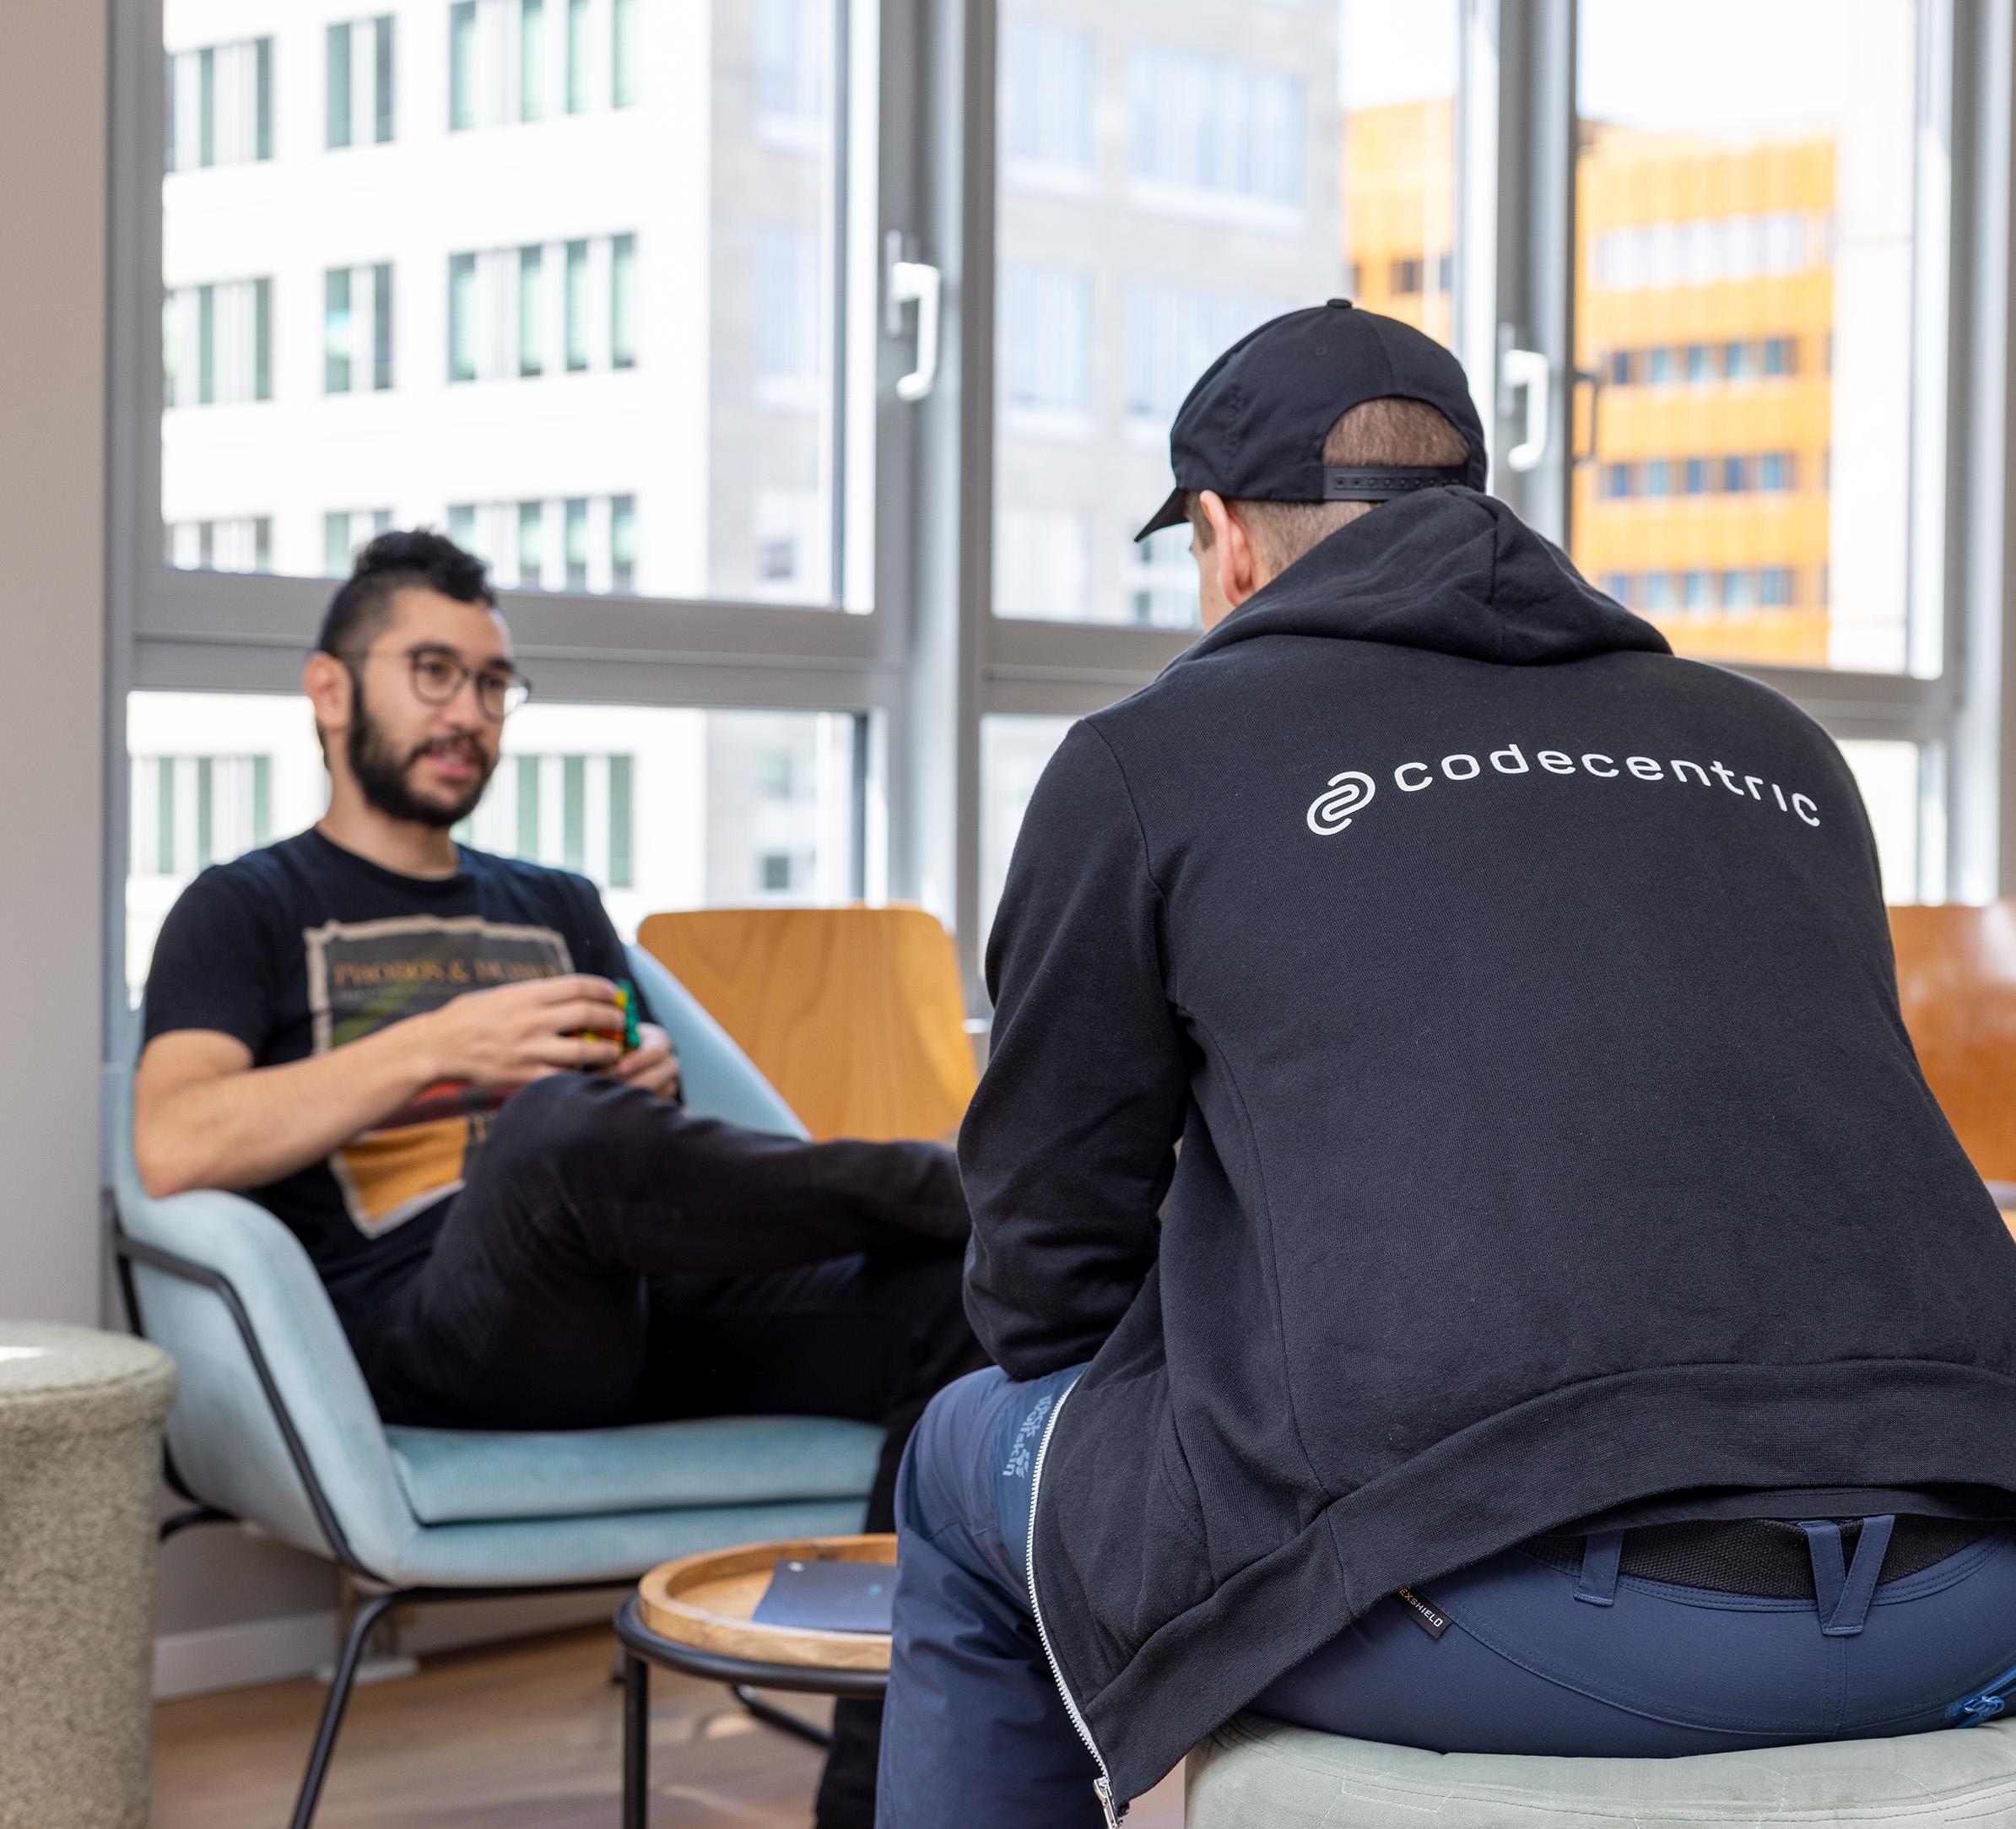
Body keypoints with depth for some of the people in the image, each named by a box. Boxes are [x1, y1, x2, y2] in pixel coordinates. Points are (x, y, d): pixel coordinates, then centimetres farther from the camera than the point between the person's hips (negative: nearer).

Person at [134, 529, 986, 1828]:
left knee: (959, 1296, -24)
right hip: (428, 1326, -5)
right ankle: (929, 1181, -17)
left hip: (635, 1312, 5)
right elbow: (174, 1149, -4)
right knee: (556, 1128, -40)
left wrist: (653, 1092, 1)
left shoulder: (560, 910, 31)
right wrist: (441, 1050, -11)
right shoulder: (251, 911, 16)